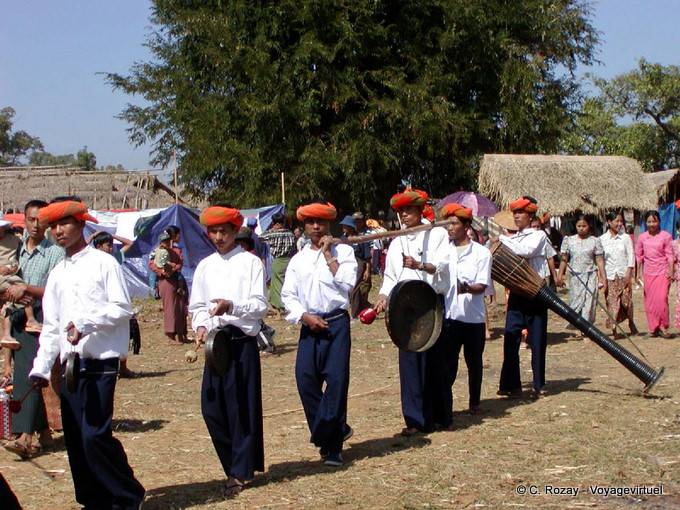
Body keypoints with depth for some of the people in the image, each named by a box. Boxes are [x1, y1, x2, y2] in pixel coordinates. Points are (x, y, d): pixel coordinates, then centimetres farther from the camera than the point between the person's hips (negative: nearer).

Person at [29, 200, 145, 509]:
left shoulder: (103, 263, -2)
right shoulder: (57, 273, 16)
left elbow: (123, 309, -8)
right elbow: (50, 326, 16)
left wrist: (86, 323, -17)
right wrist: (41, 367, 9)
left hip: (100, 362, -6)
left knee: (95, 434, -13)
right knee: (75, 438, 6)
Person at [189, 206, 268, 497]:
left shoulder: (250, 262, -1)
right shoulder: (205, 266, 13)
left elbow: (260, 306, -7)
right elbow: (197, 305, 15)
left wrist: (232, 306, -23)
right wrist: (201, 326, -5)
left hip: (242, 342, -5)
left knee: (242, 407, -1)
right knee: (211, 407, 3)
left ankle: (240, 472, 9)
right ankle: (236, 464, 20)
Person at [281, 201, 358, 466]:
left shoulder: (343, 251, 5)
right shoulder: (298, 260, 14)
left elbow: (348, 285, -9)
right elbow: (288, 295, 10)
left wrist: (329, 256, -7)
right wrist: (305, 316, -6)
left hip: (337, 322, -3)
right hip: (310, 324, 3)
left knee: (336, 380, -8)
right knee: (306, 379, -4)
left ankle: (325, 437, -1)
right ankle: (336, 432, 10)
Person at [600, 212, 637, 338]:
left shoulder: (626, 238, 4)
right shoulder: (602, 239, 2)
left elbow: (631, 256, 2)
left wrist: (628, 274, -7)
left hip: (624, 275, 0)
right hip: (609, 275, 0)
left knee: (626, 300, 3)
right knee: (612, 303, -3)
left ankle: (631, 322, 28)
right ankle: (614, 330, 0)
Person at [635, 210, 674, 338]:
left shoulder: (666, 236, -2)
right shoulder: (642, 237, 6)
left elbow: (670, 255, -1)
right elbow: (638, 256, 13)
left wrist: (671, 271, -9)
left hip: (663, 271, -3)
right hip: (648, 273, 3)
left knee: (662, 298, -14)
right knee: (649, 301, 3)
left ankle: (663, 327, -4)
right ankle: (653, 328, 12)